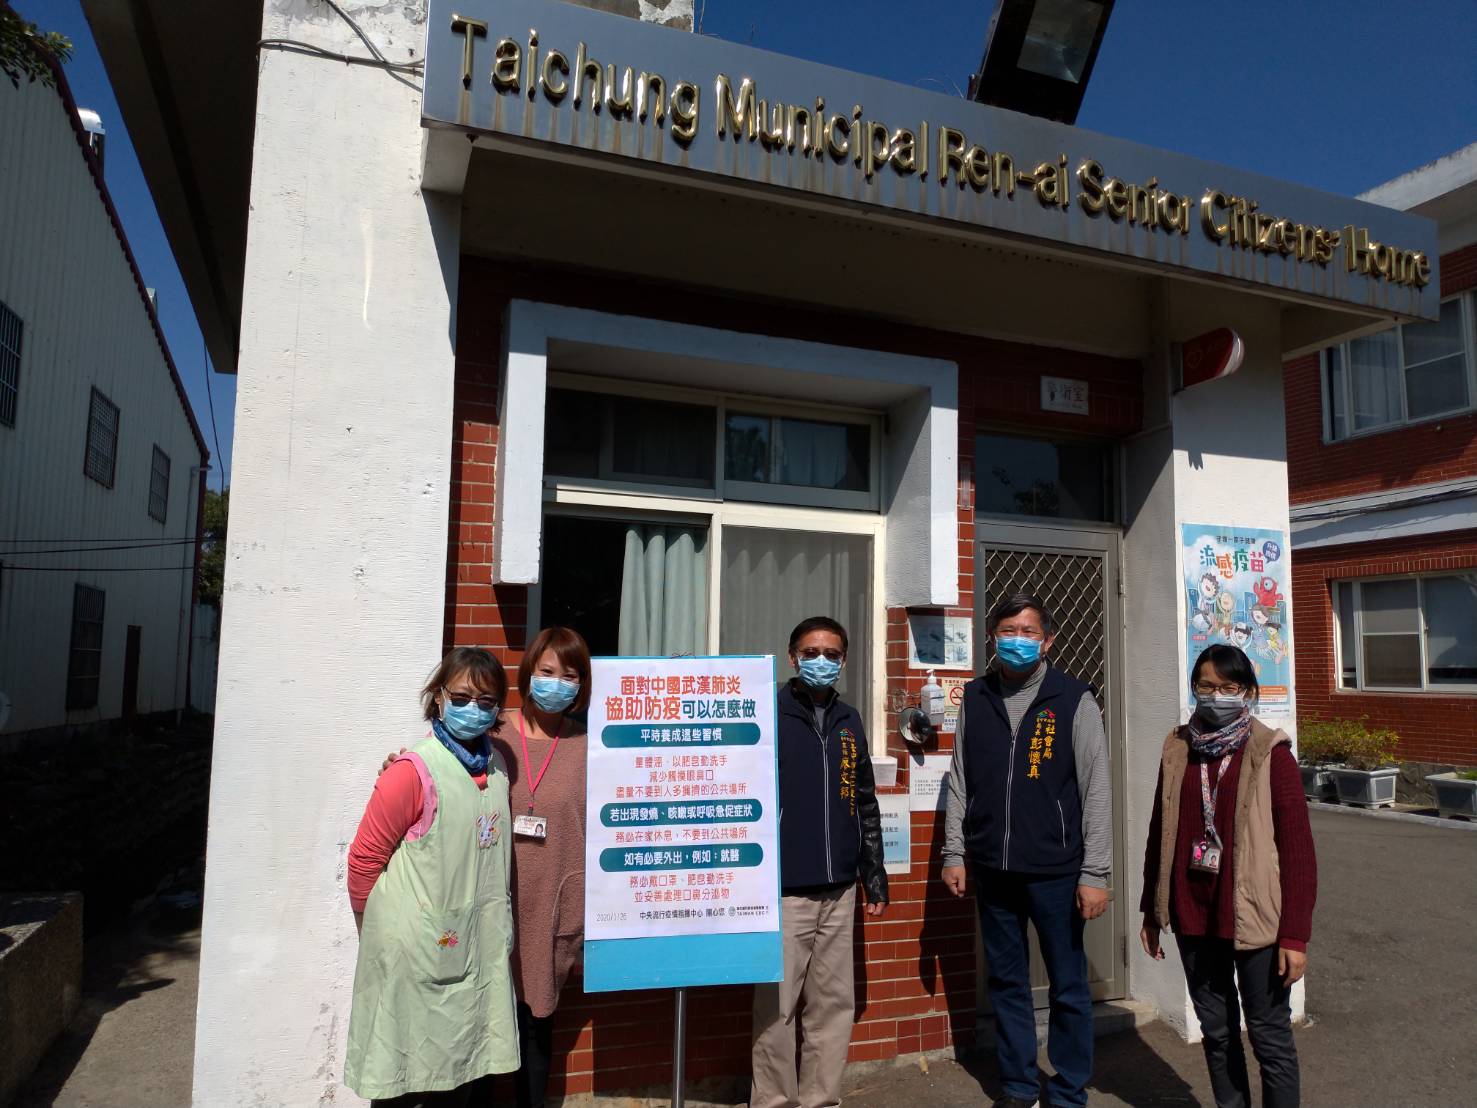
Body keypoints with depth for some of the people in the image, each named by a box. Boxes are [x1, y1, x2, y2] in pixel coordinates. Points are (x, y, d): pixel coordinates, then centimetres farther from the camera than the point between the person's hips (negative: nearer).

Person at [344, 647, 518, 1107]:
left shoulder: (497, 768, 4)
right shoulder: (414, 771, -17)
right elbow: (364, 859, -12)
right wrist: (381, 930, -1)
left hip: (480, 948, 6)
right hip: (418, 952, -6)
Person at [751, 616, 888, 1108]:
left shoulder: (849, 721, 11)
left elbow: (865, 806, 16)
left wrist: (875, 877, 14)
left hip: (839, 891, 5)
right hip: (783, 891, -5)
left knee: (834, 1003, 11)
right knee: (777, 1007, 2)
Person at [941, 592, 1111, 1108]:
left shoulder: (1074, 701, -5)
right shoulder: (975, 698, 5)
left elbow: (1096, 792, -5)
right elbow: (960, 781, 9)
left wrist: (1094, 873, -8)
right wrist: (954, 853, 6)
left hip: (1055, 870, -3)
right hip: (992, 869, 3)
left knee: (1068, 986, 9)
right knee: (1006, 982, 14)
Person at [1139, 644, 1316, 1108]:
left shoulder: (1270, 754, -8)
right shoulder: (1178, 748, 4)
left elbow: (1298, 848, -9)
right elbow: (1160, 833, 9)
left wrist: (1295, 934, -12)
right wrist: (1152, 910, 12)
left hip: (1253, 918, -4)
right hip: (1193, 917, 4)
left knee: (1268, 1034, 7)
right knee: (1216, 1029, 16)